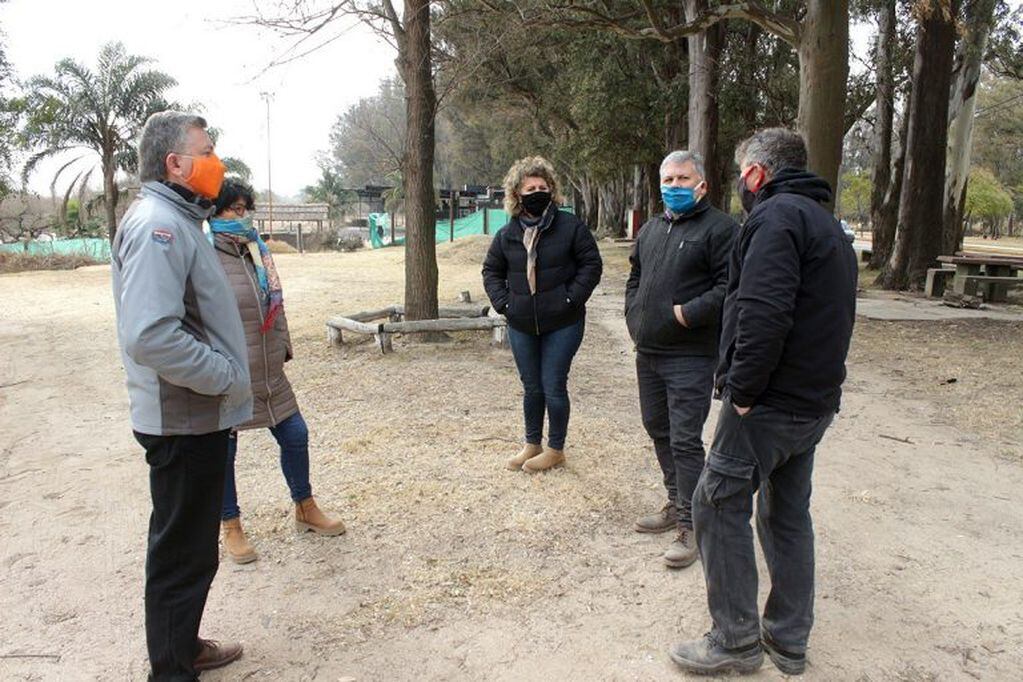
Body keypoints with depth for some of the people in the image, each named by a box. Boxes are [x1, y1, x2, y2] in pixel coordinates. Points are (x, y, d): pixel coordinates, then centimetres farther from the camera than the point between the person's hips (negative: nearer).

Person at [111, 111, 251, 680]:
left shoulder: (179, 220, 13)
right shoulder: (158, 224, -19)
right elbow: (150, 336, -31)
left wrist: (228, 385, 16)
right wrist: (228, 379, -20)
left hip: (200, 416, 10)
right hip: (184, 420, -10)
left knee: (193, 546, 21)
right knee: (182, 552, 3)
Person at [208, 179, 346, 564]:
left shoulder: (256, 252, 9)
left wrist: (283, 348, 15)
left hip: (268, 372, 7)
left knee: (295, 435, 12)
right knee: (223, 452, 9)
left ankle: (305, 510, 32)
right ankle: (231, 528, 27)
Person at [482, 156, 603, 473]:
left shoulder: (570, 226, -8)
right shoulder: (507, 234, 3)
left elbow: (592, 263, -5)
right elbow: (491, 270, 15)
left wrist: (571, 298, -12)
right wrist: (503, 302, 2)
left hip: (562, 325, -4)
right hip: (521, 326, 4)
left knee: (553, 388, 1)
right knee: (531, 388, 15)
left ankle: (556, 449, 19)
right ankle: (532, 444, 32)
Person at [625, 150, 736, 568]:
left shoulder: (719, 228, -8)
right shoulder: (651, 229, 16)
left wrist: (687, 313, -21)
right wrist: (635, 319, 12)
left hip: (691, 357, -8)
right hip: (648, 352, 8)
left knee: (685, 441, -7)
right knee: (659, 431, 17)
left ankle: (690, 526, 3)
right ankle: (676, 504, 33)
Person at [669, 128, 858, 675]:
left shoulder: (777, 216, -14)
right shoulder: (827, 223, 18)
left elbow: (763, 313, -27)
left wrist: (741, 390, -19)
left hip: (768, 403, -10)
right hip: (815, 402, 10)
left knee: (720, 506, 0)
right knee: (788, 513, 16)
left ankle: (735, 640, 9)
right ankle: (789, 641, 27)